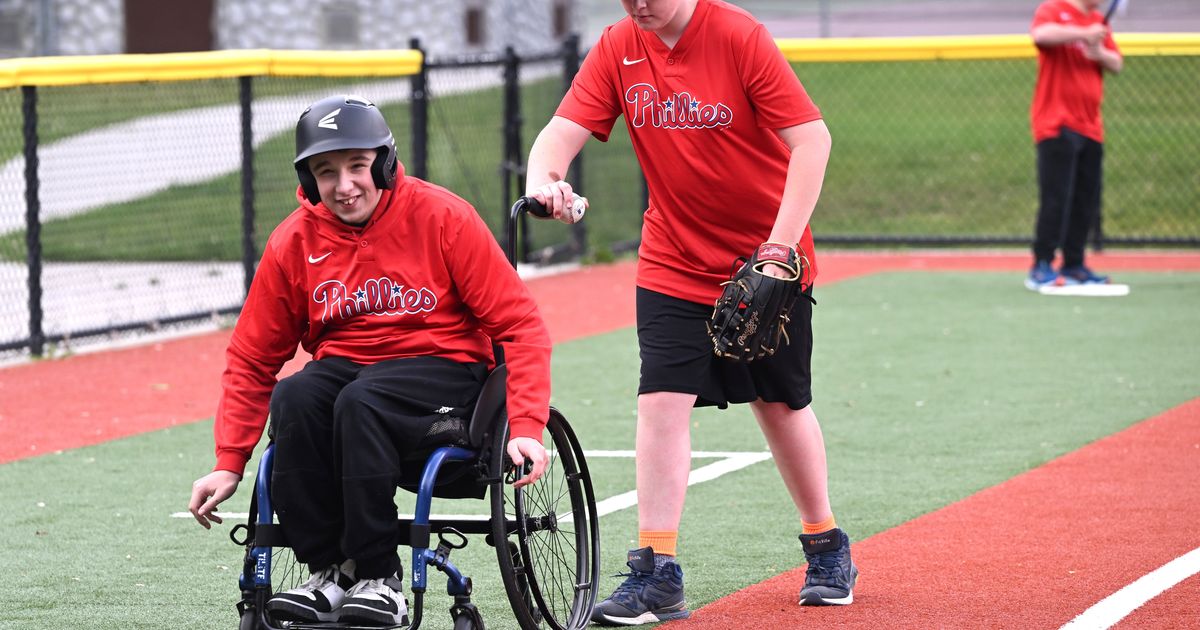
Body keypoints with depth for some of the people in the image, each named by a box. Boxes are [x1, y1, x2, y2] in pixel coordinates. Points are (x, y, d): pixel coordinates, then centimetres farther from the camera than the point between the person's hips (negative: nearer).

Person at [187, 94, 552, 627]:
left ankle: (378, 578, -24)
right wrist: (229, 463, -1)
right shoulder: (293, 243, 2)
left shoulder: (442, 217, -8)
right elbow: (251, 359, 8)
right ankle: (330, 575, -20)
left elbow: (520, 326, -8)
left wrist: (526, 428, -20)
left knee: (361, 401, -35)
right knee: (293, 398, -30)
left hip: (442, 366, -4)